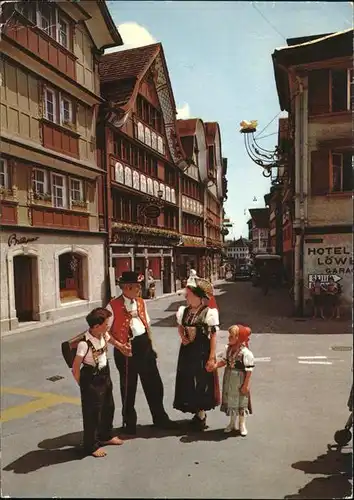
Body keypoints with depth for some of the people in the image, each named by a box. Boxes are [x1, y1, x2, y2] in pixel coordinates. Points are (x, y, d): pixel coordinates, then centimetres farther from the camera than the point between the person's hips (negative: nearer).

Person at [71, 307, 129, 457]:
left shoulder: (103, 335, -9)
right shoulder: (84, 343, -30)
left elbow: (112, 341, 17)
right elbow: (75, 369, -22)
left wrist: (123, 348, 29)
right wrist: (84, 385, -10)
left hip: (105, 375, 8)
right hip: (91, 379, -8)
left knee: (108, 407, 22)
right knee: (92, 412, 7)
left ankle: (106, 436, 45)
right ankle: (91, 446, 27)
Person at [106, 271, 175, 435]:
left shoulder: (141, 302, 6)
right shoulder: (113, 306, -13)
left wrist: (150, 345, 13)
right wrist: (120, 346, -17)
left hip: (144, 345, 5)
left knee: (154, 384, 13)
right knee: (128, 388, 11)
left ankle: (160, 418, 33)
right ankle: (129, 423, 33)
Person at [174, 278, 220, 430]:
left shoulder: (209, 312, -15)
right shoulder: (183, 310, 1)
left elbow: (213, 336, -12)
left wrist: (211, 358, -14)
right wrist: (182, 337, -3)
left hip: (202, 352, -6)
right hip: (187, 350, 6)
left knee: (202, 382, 7)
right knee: (188, 382, 14)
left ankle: (201, 414, 26)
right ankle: (198, 413, 33)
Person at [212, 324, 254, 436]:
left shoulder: (245, 352, -23)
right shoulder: (228, 348, -4)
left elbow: (249, 370, -18)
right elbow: (223, 361, 6)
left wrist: (245, 385, -15)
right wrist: (214, 366, -10)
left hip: (239, 380, -6)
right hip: (229, 378, 6)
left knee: (241, 401, 11)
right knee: (230, 400, 17)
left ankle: (242, 425, 30)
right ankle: (233, 423, 36)